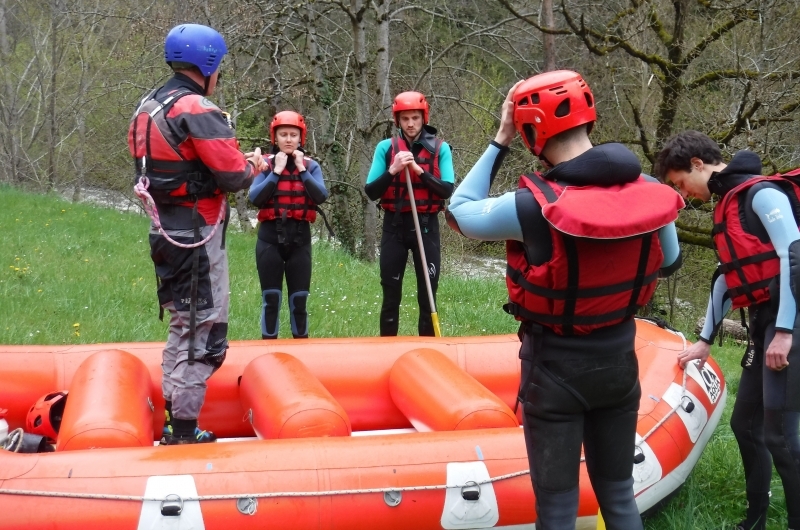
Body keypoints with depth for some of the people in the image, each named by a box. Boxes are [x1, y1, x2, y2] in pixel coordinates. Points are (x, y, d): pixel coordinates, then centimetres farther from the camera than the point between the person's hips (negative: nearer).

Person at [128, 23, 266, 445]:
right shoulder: (197, 110, -16)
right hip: (196, 235, -9)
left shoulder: (147, 108, 12)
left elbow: (170, 167, 12)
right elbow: (231, 175, -20)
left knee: (183, 324, 19)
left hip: (165, 230, 9)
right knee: (202, 331, -4)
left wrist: (233, 160, 10)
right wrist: (252, 165, 2)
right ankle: (184, 430, -1)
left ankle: (174, 418, 25)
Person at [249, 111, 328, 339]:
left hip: (300, 237, 1)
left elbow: (321, 197, -10)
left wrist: (302, 169, -11)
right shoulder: (266, 164, 2)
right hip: (270, 237, -1)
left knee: (299, 299, 5)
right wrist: (276, 171, -12)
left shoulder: (311, 166, 6)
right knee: (270, 298, 2)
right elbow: (255, 197, -12)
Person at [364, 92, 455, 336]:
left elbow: (447, 190, -11)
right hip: (395, 226, 1)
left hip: (426, 226, -1)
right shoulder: (386, 147, 1)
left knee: (428, 294, 3)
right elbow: (371, 192, -5)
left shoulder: (440, 149, -1)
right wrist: (393, 170, -19)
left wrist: (419, 170, -19)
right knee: (391, 295, 5)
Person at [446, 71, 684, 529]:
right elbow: (669, 262, 8)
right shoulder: (648, 191, -9)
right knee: (618, 493, 19)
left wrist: (499, 143, -4)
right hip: (619, 358, 4)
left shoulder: (536, 205, -24)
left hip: (557, 366, -4)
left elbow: (459, 212, -6)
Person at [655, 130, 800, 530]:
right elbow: (728, 275, 23)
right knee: (745, 425, 12)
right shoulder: (727, 206, 19)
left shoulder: (762, 194, -10)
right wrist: (706, 339, 23)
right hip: (764, 323, 10)